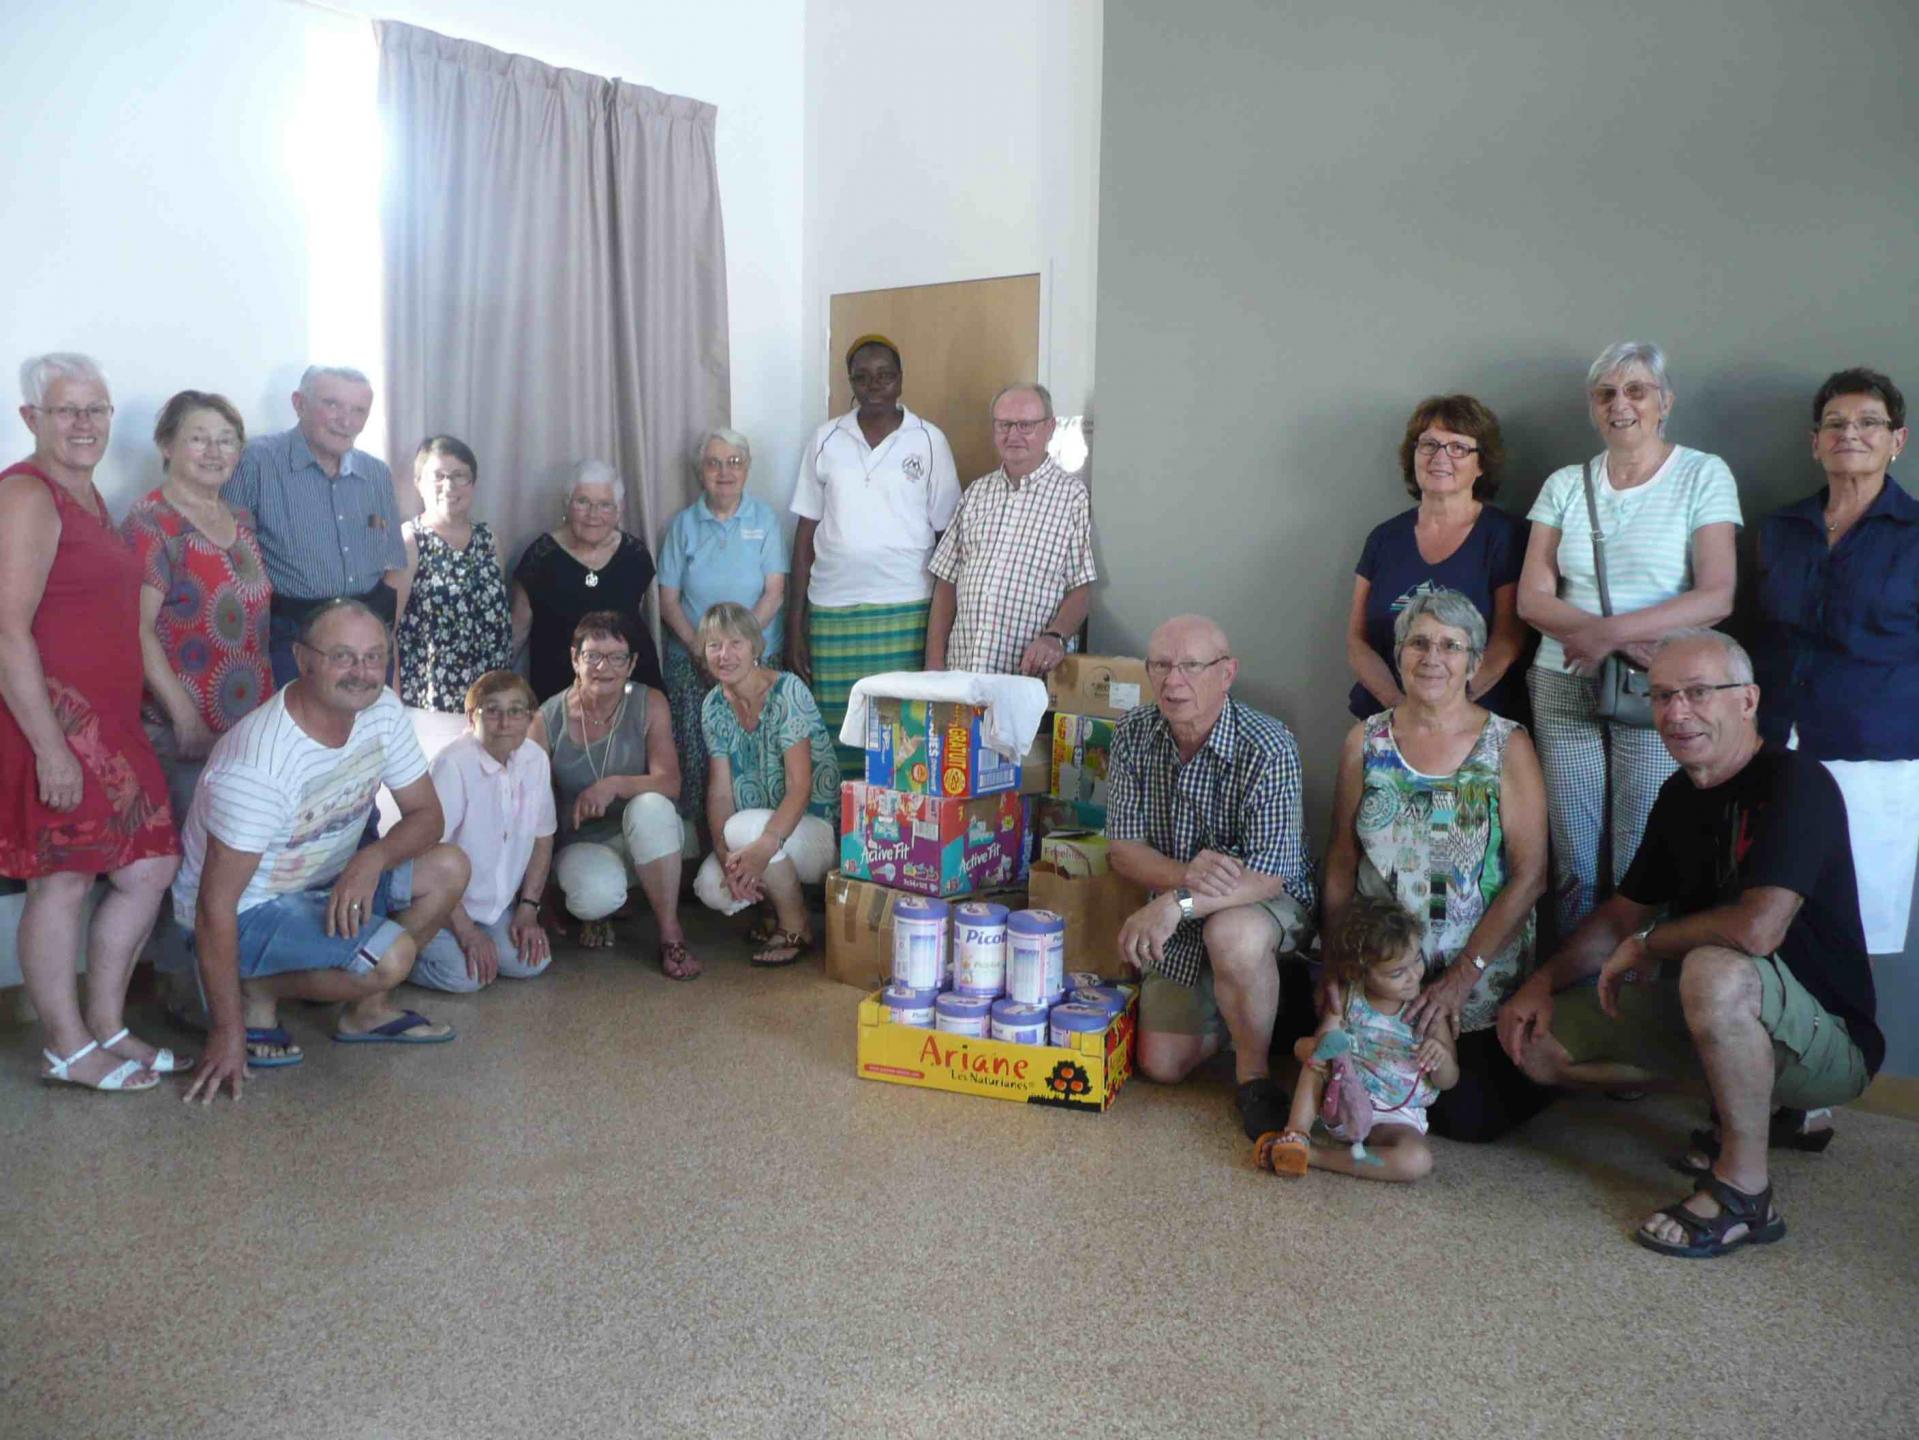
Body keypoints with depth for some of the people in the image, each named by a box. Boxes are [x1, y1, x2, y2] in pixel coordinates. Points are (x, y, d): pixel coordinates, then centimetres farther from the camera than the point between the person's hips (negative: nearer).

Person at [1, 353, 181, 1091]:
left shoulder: (86, 493, 16)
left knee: (151, 869, 11)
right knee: (64, 879, 1)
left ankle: (105, 1028, 26)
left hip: (108, 721, 9)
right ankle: (69, 1051, 16)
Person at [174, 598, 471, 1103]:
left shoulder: (383, 711, -10)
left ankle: (366, 1011, 6)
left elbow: (425, 814, -2)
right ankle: (257, 993, -1)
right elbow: (215, 906, -27)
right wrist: (227, 1034, -25)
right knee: (390, 955, -27)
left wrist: (373, 858, -25)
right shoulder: (259, 765, -31)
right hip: (249, 910, -8)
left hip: (323, 883, 8)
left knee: (448, 869, -9)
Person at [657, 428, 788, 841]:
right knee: (695, 755, -4)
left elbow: (774, 592, -2)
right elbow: (668, 599, 5)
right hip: (691, 662, 1)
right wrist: (698, 646, -11)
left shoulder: (764, 519, 5)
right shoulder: (684, 524, 8)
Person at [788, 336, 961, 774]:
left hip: (907, 613, -1)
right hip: (832, 614, 2)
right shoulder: (826, 439, 8)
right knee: (835, 735, 0)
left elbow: (947, 537, 5)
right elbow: (806, 535, 10)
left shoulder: (929, 441, 4)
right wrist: (794, 625, 6)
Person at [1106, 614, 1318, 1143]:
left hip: (1269, 904, -5)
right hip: (1178, 922, 5)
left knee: (1232, 935, -40)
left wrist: (1178, 903, -42)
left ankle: (1254, 1075, -14)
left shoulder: (1268, 749, -25)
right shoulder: (1133, 736, -10)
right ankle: (1233, 1005, 32)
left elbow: (1270, 874, -30)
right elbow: (1124, 849, -10)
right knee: (1162, 1065, 1)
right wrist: (1186, 873, -30)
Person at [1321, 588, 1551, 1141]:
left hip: (1480, 979, -2)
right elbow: (1341, 862, 4)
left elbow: (1529, 877, -10)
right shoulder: (1366, 741, 2)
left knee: (1469, 1118, -8)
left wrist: (1461, 978, -15)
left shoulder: (1508, 748, -6)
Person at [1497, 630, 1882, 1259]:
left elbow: (1758, 928, -35)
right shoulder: (1680, 795, 5)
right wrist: (1545, 982, -3)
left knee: (1714, 970, -40)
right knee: (1534, 1040, 2)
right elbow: (1625, 911, 13)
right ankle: (1748, 1101, 15)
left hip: (1828, 1038, -8)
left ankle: (1745, 1195, -20)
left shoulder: (1795, 782, -22)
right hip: (1710, 1020, 9)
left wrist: (1646, 944, -17)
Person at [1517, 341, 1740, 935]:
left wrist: (1610, 631, -17)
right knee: (1572, 859, 6)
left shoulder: (1703, 475, 2)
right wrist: (1602, 632, -14)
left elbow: (1716, 596, -8)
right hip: (1564, 687, 3)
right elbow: (1532, 598, 3)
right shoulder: (1565, 484, 11)